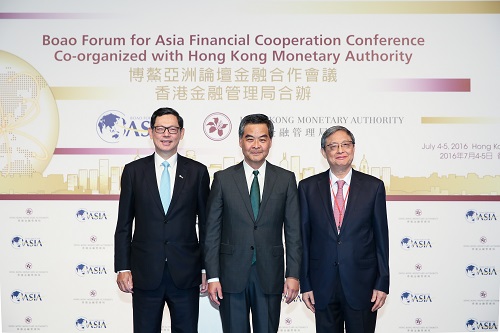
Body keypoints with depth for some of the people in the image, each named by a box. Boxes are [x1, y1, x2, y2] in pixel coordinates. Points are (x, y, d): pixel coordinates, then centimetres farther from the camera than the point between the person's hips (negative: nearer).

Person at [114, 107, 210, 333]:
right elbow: (124, 225, 5)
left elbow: (206, 224, 5)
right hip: (145, 273, 0)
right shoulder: (133, 170, 3)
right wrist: (122, 268, 0)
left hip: (185, 273, 0)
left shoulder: (197, 172, 2)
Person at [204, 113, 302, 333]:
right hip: (231, 276, 0)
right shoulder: (223, 179, 2)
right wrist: (212, 277, -4)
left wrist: (293, 274, -2)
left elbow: (293, 231, 3)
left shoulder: (286, 179, 4)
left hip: (270, 276, 1)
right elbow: (212, 231, 1)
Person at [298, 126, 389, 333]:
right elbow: (303, 238, 2)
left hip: (362, 284, -1)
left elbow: (381, 237, 1)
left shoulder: (373, 186, 0)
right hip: (323, 284, 1)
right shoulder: (308, 187, 1)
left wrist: (382, 284, -1)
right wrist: (305, 284, 0)